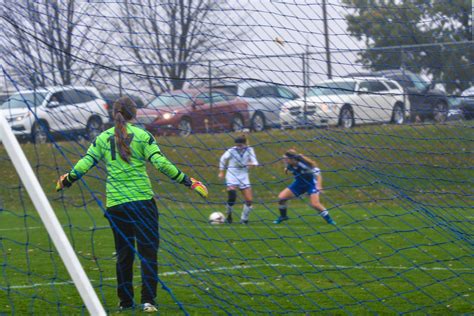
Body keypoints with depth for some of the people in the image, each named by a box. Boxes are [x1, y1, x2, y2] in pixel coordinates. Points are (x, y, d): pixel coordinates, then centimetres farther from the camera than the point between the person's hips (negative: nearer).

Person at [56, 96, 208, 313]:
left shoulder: (103, 138, 8)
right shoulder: (142, 136, 0)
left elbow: (84, 164, 7)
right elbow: (161, 163, -9)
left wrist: (66, 181, 25)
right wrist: (188, 182, -3)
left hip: (115, 203, 3)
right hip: (142, 200, -3)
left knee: (123, 254, 12)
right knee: (148, 251, 0)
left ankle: (125, 301, 15)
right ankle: (147, 300, -9)